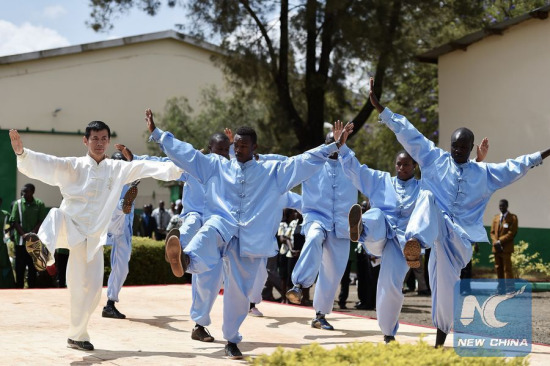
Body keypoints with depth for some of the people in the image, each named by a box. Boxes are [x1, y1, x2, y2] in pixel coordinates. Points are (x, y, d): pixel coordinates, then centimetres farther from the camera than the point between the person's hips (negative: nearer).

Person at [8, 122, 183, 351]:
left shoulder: (118, 169, 6)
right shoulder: (71, 166, -2)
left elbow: (146, 168, -3)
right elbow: (40, 165, -14)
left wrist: (179, 167, -14)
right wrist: (21, 152, -33)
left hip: (92, 238, 3)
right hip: (67, 229, -3)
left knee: (90, 289, 3)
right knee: (57, 215, -37)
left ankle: (77, 336, 21)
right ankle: (43, 244, -66)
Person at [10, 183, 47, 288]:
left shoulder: (40, 204, 0)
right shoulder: (18, 204, 0)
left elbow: (41, 222, -2)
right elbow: (15, 222, -2)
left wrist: (32, 233, -17)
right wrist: (23, 234, -17)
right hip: (20, 241, 0)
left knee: (33, 268, 6)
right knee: (19, 267, 3)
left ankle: (32, 288, 12)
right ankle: (19, 288, 10)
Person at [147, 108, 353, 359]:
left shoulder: (272, 171, 13)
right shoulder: (216, 166, 14)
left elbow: (305, 161, 8)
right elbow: (185, 152, 12)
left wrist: (334, 145, 0)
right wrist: (156, 133, 8)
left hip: (250, 239, 1)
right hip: (222, 225, -1)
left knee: (239, 291, 4)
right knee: (210, 233, -39)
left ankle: (231, 340, 24)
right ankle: (185, 259, -72)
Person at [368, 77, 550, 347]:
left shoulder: (484, 173, 15)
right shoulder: (433, 158, 8)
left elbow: (514, 167, 16)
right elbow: (408, 134, 4)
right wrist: (380, 108, 0)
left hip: (458, 234, 2)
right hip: (433, 225, -2)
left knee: (444, 282, -3)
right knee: (427, 196, -33)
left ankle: (440, 340, 17)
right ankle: (415, 242, -63)